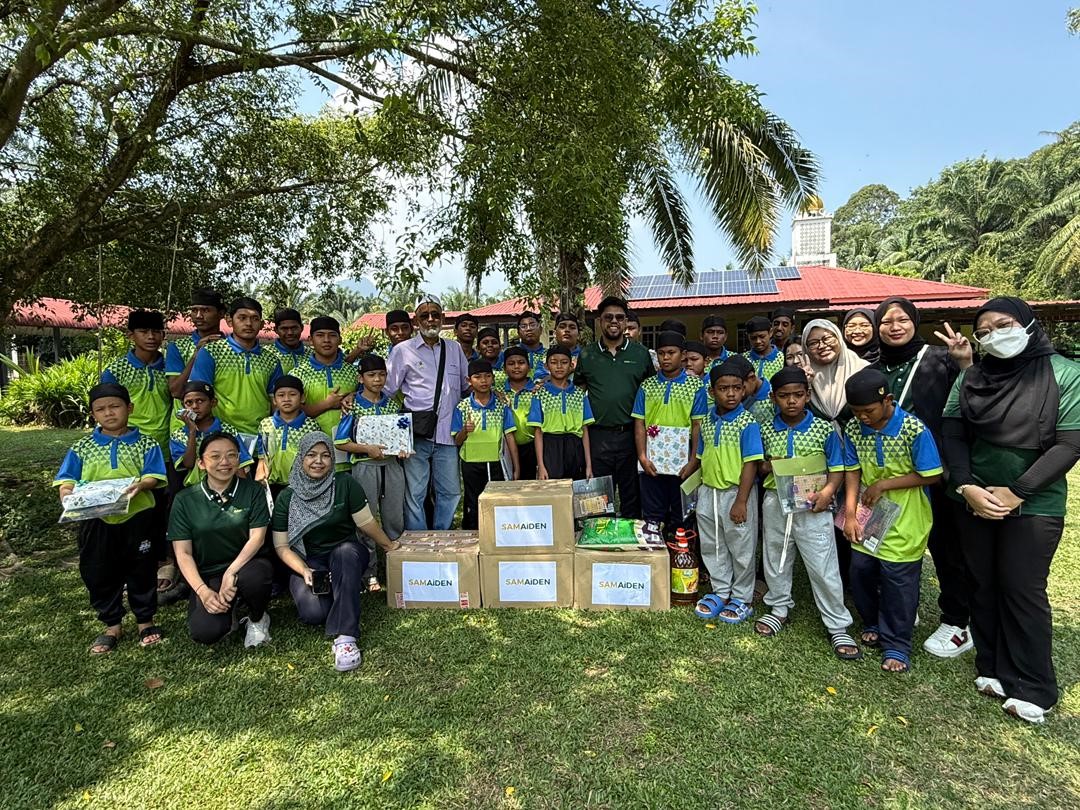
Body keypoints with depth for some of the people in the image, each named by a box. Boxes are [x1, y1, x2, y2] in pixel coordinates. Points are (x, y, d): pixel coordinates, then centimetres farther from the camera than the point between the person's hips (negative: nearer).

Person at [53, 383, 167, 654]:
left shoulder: (145, 444, -1)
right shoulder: (82, 448, 6)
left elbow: (154, 477, -9)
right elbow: (66, 480, 0)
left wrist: (141, 484, -30)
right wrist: (67, 491, -22)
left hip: (137, 517, -2)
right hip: (96, 521, 3)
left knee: (141, 571, 10)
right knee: (98, 574, 12)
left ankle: (145, 621, 27)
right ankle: (112, 626, 30)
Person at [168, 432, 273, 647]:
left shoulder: (253, 491, 1)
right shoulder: (185, 500, 2)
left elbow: (257, 537, -7)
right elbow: (183, 554, -2)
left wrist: (232, 572, -22)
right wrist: (203, 591, -16)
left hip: (246, 565, -1)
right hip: (207, 576, 1)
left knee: (253, 576, -37)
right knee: (204, 632, -25)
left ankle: (258, 620, -2)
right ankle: (229, 609, 14)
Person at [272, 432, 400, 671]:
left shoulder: (345, 484, -7)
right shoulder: (287, 497, -2)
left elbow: (366, 522, 1)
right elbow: (282, 546, -2)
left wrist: (388, 545, 9)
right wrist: (304, 571, -17)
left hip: (347, 555, 0)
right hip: (308, 561, 1)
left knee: (345, 551, -38)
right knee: (313, 612, -28)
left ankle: (345, 638, -38)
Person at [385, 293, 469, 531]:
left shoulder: (454, 350, 13)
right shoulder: (403, 350, 3)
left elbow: (468, 386, 22)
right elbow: (386, 390, 4)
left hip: (447, 433, 3)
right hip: (416, 433, -3)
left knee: (450, 492, 9)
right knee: (415, 493, 1)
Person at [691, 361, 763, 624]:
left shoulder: (747, 423, -13)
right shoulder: (706, 421, 4)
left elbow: (751, 464, -16)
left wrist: (741, 501, -18)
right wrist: (700, 490, 10)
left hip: (736, 493, -5)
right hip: (708, 492, 6)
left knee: (741, 548, 9)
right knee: (712, 547, 16)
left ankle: (743, 599, 26)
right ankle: (721, 592, 34)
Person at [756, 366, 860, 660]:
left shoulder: (824, 430, -6)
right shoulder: (766, 430, 1)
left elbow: (837, 468, -2)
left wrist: (828, 490, -18)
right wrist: (768, 466, -10)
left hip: (812, 507, -3)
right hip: (775, 503, 3)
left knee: (823, 567, 1)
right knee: (775, 558, 17)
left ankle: (838, 626, 17)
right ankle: (779, 608, 37)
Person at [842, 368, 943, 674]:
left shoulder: (914, 429, -19)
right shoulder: (854, 429, -6)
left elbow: (930, 475, -14)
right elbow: (852, 473, -1)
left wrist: (883, 484, -17)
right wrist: (850, 514, -8)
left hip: (903, 523, -4)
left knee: (898, 583, 5)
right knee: (861, 574, 13)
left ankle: (896, 645, 23)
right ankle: (874, 625, 38)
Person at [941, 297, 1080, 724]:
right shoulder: (971, 377, 2)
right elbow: (953, 434, 1)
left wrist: (1017, 492, -16)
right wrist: (965, 487, -12)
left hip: (1034, 504, -3)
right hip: (974, 500, 3)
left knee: (1023, 590, 1)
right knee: (984, 585, 10)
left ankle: (1033, 687, 18)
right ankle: (993, 668, 26)